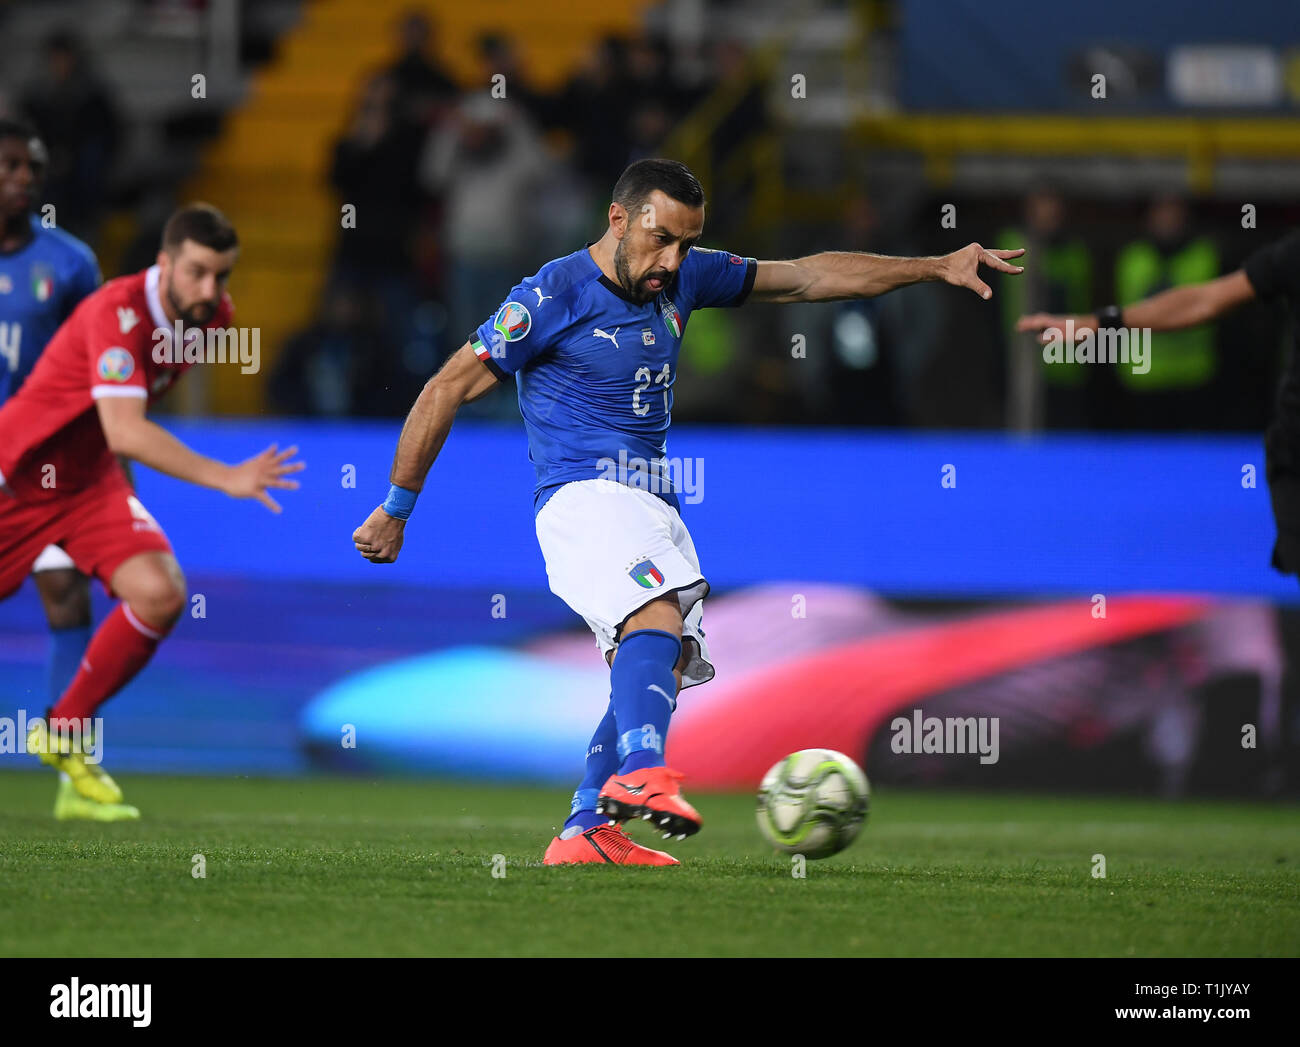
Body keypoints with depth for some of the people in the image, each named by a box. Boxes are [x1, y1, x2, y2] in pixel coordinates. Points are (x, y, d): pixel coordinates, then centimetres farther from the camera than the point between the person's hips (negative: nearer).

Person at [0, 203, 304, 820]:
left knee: (160, 594, -17)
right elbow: (124, 431, -43)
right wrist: (225, 479, -48)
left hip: (90, 479, 6)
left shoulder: (212, 314, -7)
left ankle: (64, 734, -1)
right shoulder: (119, 314, -32)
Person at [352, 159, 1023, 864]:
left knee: (662, 671, 2)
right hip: (583, 492, -9)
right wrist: (395, 512, -2)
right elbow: (447, 390, -5)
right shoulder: (553, 295, -9)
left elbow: (806, 278, 17)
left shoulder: (680, 277, 11)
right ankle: (640, 774, -52)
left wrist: (937, 269, 13)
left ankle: (584, 833, 5)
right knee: (658, 611, -33)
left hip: (654, 503, 9)